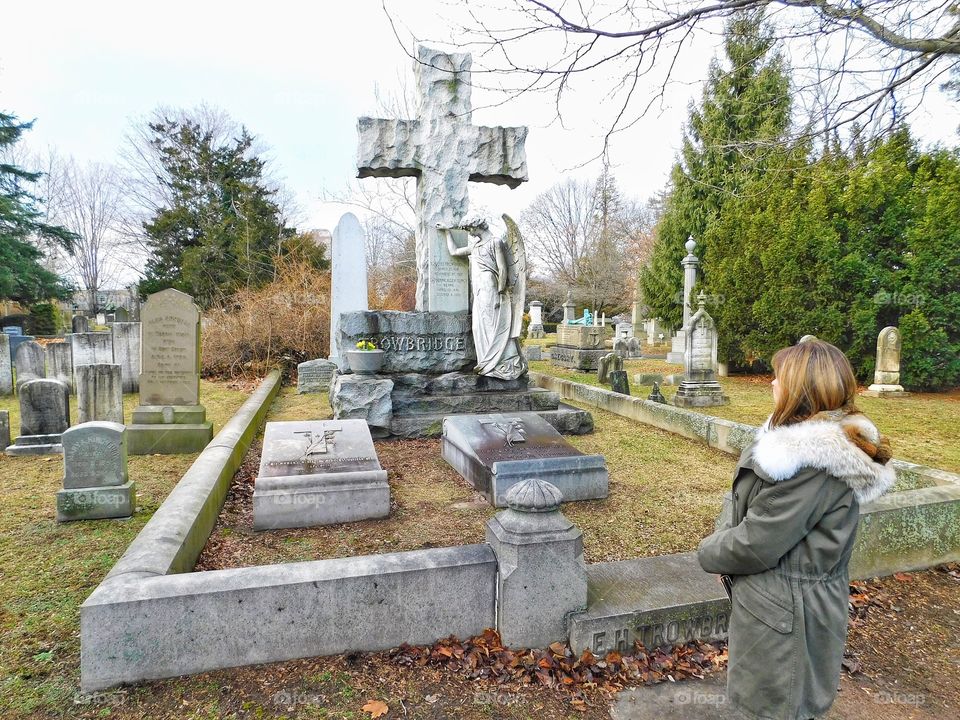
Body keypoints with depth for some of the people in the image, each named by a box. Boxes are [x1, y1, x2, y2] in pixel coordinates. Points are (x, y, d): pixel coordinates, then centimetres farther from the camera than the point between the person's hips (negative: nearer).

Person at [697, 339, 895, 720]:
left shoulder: (811, 458, -30)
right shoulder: (824, 441, 2)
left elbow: (755, 545, -26)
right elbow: (750, 511, 7)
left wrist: (709, 551, -8)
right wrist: (723, 538, -6)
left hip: (784, 616, -9)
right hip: (795, 603, 9)